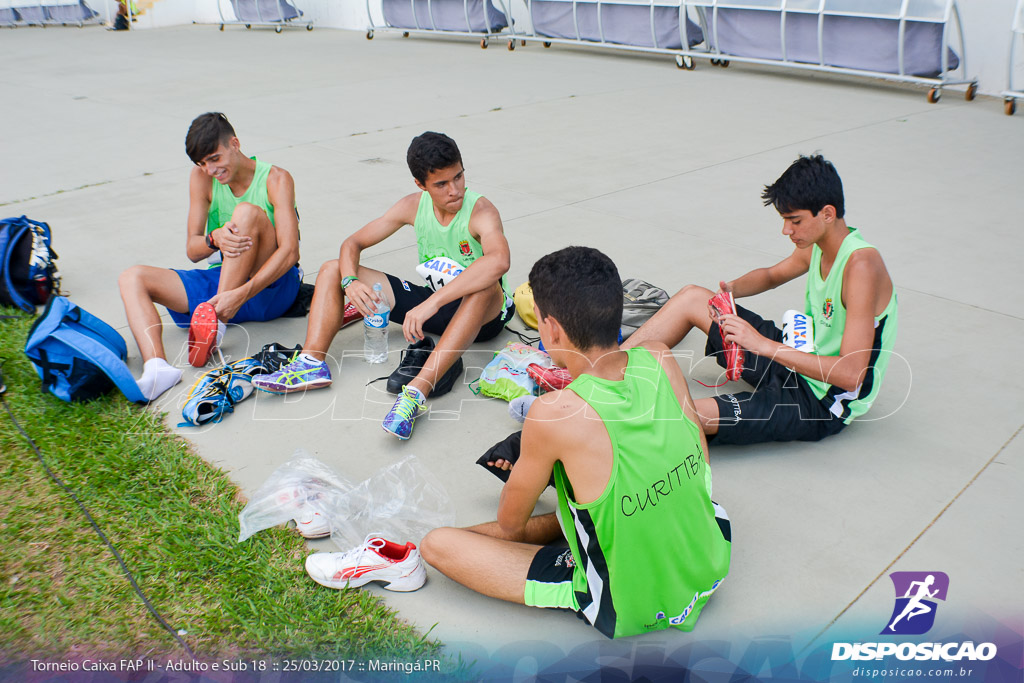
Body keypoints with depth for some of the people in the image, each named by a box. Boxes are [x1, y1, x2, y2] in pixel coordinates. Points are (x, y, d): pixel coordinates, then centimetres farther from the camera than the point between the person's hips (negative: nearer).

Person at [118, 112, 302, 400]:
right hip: (221, 279, 5)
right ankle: (157, 366, -36)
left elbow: (289, 252, -22)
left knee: (247, 212, -29)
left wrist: (241, 294, -35)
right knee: (132, 278, -10)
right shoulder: (201, 178, 2)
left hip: (272, 284, -5)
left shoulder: (276, 179, -9)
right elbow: (192, 250, -1)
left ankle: (216, 322, -31)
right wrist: (214, 239, -27)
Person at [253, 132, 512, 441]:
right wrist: (350, 281, -23)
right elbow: (353, 243, 1)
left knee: (486, 286, -44)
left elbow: (499, 261, -45)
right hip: (431, 306, 6)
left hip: (481, 314, -5)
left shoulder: (480, 210, -22)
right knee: (333, 270, -1)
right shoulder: (414, 205, -5)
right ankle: (312, 363, -20)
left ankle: (416, 392, -51)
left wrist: (430, 304, -49)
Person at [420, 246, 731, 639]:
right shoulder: (661, 360, -13)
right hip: (712, 565, 6)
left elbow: (509, 522, -9)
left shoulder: (555, 413, -28)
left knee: (437, 543, -5)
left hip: (626, 612, -6)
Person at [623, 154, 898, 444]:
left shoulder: (861, 264, -26)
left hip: (821, 404, -9)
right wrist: (731, 289, -1)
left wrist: (764, 345, -35)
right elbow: (771, 275, 22)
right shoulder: (816, 245, 0)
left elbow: (851, 373, -33)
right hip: (801, 360, 9)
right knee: (691, 297, 10)